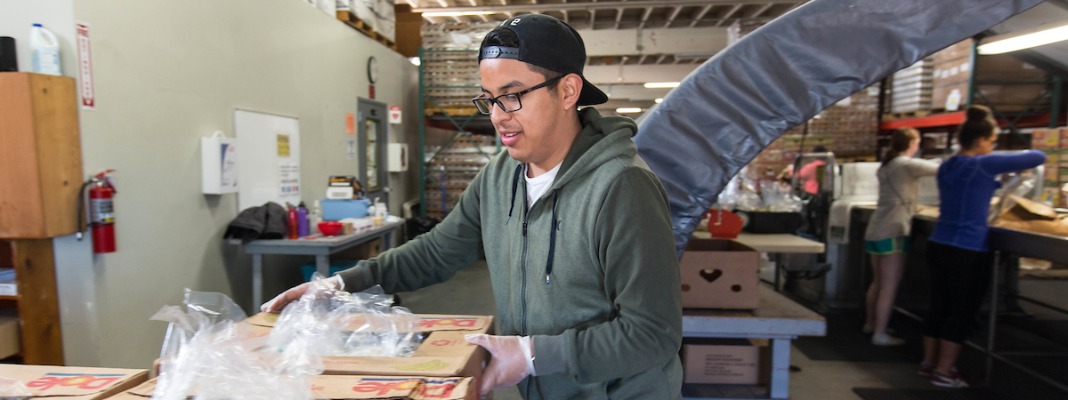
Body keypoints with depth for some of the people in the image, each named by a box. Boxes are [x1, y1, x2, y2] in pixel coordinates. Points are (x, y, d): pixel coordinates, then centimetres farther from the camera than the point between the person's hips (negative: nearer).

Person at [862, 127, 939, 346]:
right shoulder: (907, 165, -9)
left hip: (875, 230, 8)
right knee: (890, 286, -4)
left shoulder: (885, 166, 16)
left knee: (878, 282, 19)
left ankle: (870, 323, 30)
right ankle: (880, 334, -2)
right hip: (893, 232, -8)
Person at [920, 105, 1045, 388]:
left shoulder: (947, 166, 10)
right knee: (963, 312, 3)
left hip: (938, 245, 8)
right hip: (968, 251, -7)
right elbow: (1038, 157, -6)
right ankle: (944, 372, 7)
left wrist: (1000, 180, 21)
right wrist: (1014, 166, 13)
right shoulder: (984, 164, -12)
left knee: (939, 305, 15)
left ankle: (929, 362, 24)